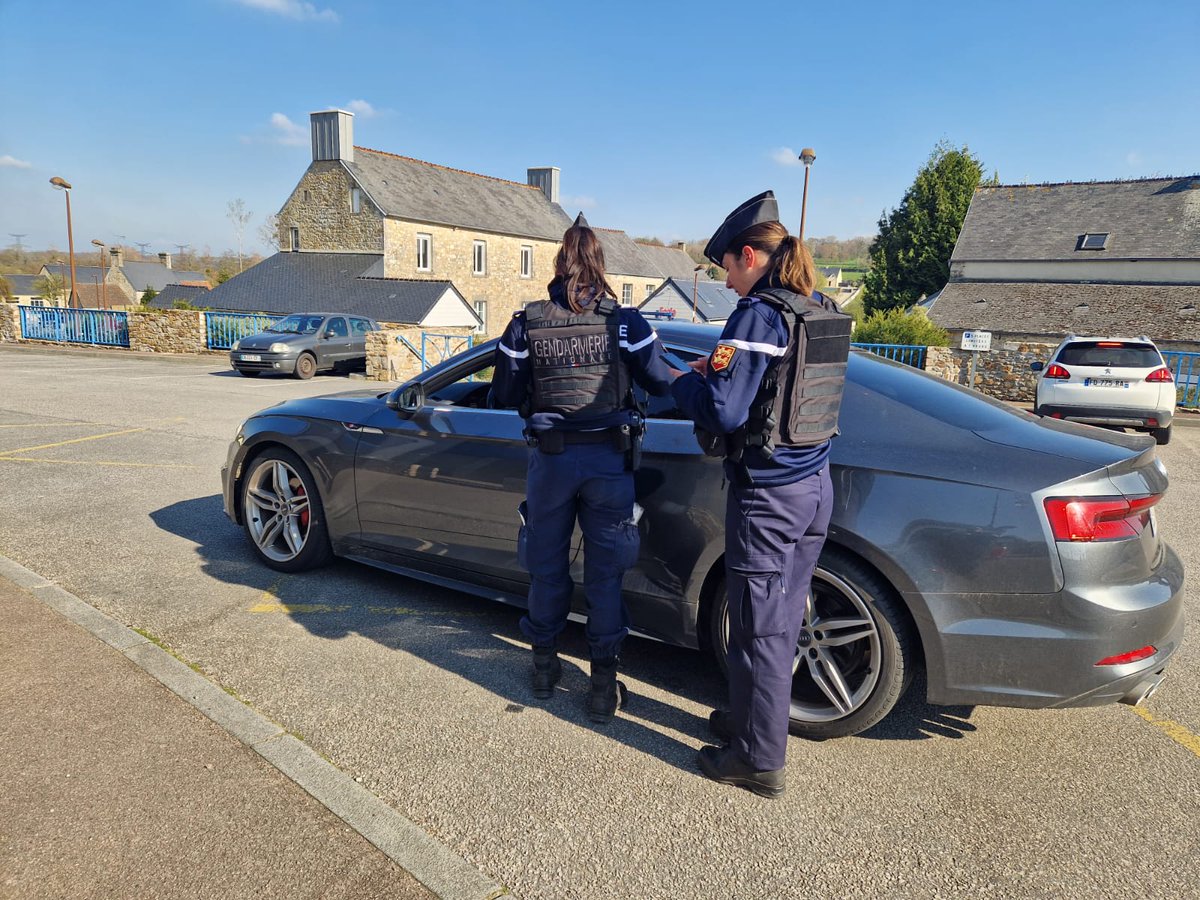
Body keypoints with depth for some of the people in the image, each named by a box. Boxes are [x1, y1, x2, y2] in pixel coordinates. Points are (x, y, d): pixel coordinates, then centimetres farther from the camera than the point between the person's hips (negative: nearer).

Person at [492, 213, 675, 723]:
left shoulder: (526, 323, -3)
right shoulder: (624, 322, -5)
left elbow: (505, 394, 2)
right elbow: (661, 383, -3)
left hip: (550, 457, 1)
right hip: (609, 459, 0)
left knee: (546, 565, 18)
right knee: (605, 571, 9)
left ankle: (544, 667, 32)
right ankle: (603, 686, 15)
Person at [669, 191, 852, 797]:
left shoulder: (759, 314, -16)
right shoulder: (825, 313, 10)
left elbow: (724, 411, -20)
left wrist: (684, 382, -2)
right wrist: (718, 372, 12)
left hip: (767, 492, -9)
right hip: (814, 485, 9)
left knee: (759, 626, 4)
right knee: (780, 621, 19)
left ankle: (760, 760, 18)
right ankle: (748, 718, 38)